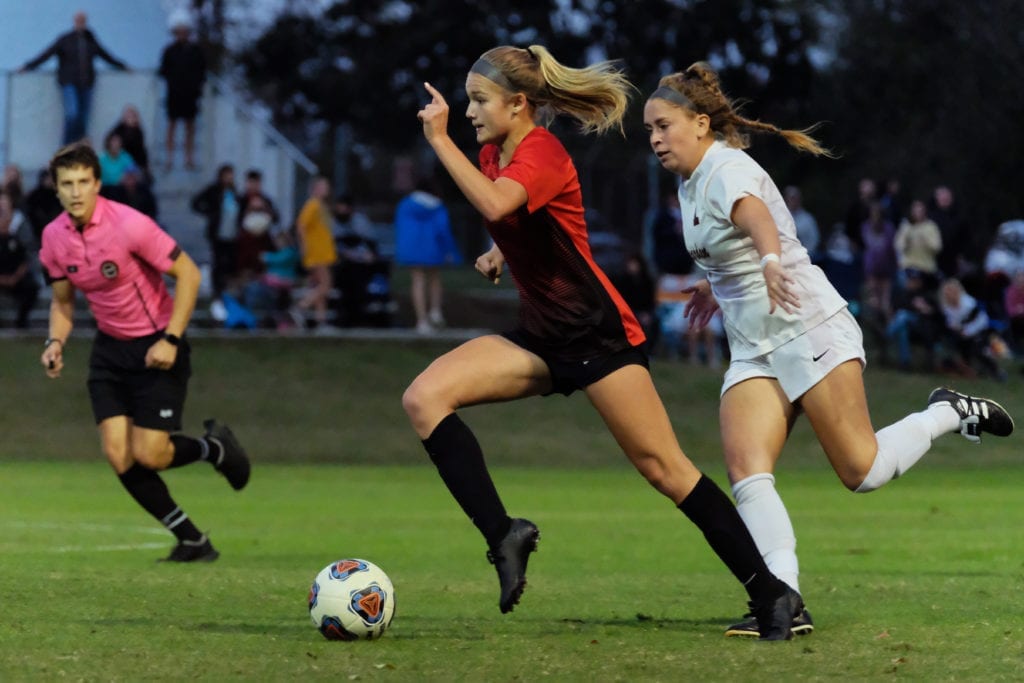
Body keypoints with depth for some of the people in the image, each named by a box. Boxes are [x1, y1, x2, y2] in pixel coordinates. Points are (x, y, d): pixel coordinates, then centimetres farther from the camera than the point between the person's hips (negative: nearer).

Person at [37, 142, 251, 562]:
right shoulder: (54, 238, -3)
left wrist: (171, 340, -21)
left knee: (148, 455, -12)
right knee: (118, 456, -7)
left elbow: (188, 274, -16)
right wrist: (55, 343, -7)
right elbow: (63, 301, 12)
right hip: (109, 349, 6)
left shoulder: (129, 225, -22)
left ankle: (214, 448, 21)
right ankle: (192, 541, 8)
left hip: (157, 347, -6)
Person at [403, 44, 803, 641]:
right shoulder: (494, 154, 8)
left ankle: (772, 594, -1)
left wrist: (440, 139, -31)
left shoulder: (541, 153, -17)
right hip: (542, 338, 8)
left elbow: (495, 204, -39)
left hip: (598, 333, -8)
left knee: (662, 465, -9)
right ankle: (504, 536, -15)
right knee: (425, 398, -10)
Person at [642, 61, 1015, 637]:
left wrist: (771, 258, -60)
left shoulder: (727, 169, -16)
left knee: (862, 471, -6)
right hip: (753, 349, 8)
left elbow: (753, 213, -40)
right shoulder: (691, 183, 12)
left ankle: (948, 415, 19)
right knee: (746, 471, -13)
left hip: (809, 327, -8)